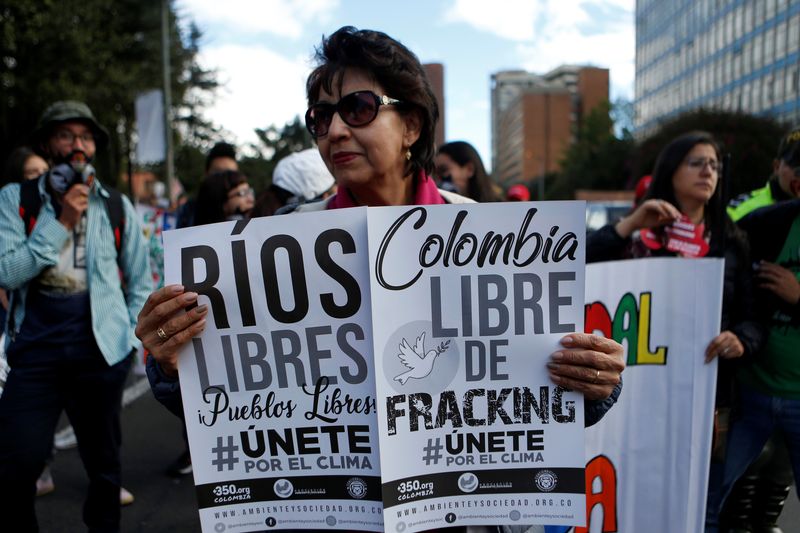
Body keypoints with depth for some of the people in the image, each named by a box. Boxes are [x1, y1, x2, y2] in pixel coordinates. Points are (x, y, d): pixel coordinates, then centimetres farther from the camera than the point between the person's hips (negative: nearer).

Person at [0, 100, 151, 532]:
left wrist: (131, 338, 0)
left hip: (101, 349, 1)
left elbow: (139, 283, 8)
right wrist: (62, 222, -12)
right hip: (35, 348, -1)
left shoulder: (117, 206, 5)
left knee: (103, 462, 14)